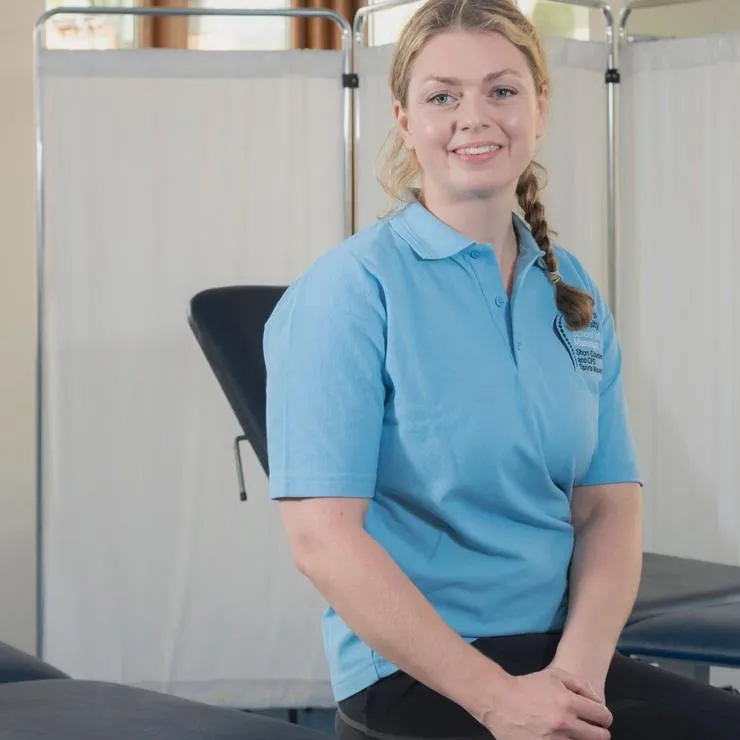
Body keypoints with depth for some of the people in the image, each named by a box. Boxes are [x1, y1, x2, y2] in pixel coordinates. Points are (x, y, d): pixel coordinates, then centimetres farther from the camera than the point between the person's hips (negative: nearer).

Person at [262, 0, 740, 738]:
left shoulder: (575, 294, 10)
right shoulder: (352, 289, -8)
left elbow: (609, 505, 6)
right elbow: (322, 537, -14)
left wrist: (579, 667, -11)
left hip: (558, 659, 6)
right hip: (414, 678, -6)